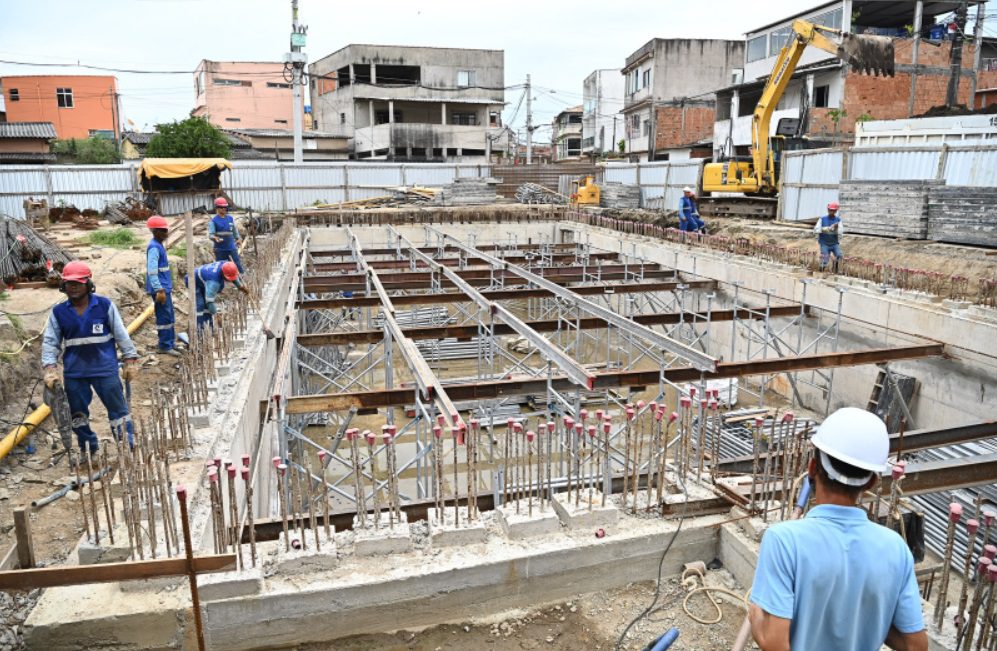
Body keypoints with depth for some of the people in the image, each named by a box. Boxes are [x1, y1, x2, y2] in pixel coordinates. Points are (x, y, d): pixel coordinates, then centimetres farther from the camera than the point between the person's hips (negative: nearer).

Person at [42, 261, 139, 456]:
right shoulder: (58, 312, 0)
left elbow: (121, 334, -1)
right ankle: (89, 451, 30)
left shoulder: (105, 306, -6)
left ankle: (129, 447, 11)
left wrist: (130, 361, -2)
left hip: (105, 369, -3)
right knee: (78, 414, 14)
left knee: (118, 409, 2)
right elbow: (50, 341, 3)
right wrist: (50, 368, -8)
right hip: (74, 373, 3)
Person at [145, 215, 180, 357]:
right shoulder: (154, 247, -17)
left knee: (169, 316, 16)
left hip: (165, 287, 10)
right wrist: (159, 290, -25)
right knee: (164, 317, -3)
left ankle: (171, 342, 25)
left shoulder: (159, 245, 13)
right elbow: (152, 271, -23)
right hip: (160, 289, -10)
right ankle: (165, 346, 4)